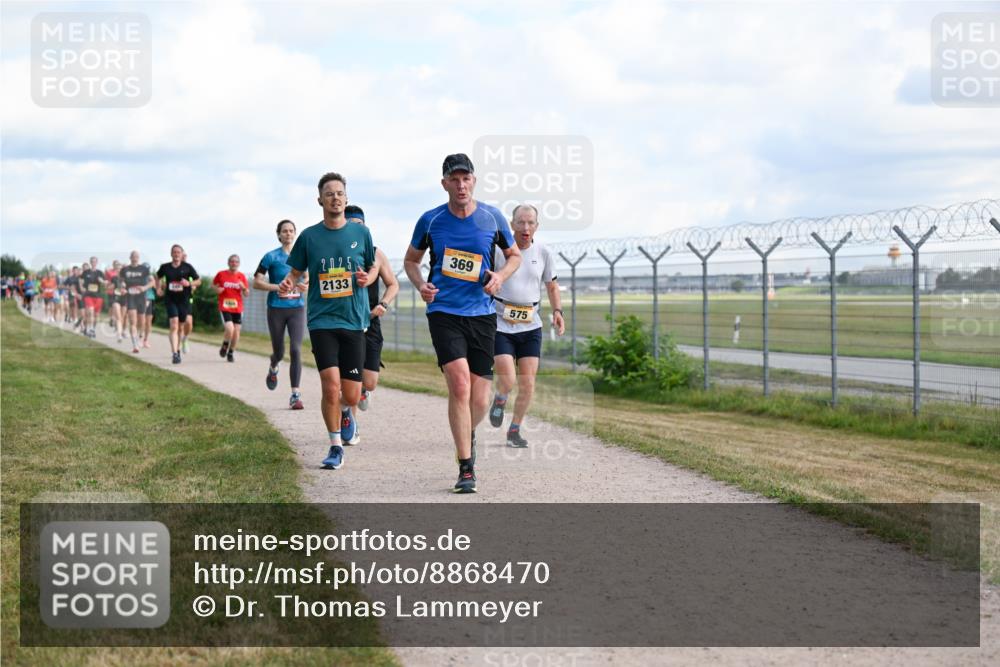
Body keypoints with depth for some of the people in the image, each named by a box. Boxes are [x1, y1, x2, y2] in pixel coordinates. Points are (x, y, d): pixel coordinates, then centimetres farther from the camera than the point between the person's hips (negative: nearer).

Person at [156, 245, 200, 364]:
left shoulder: (187, 267, -1)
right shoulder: (165, 267, 2)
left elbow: (198, 281, 4)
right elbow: (158, 278, 22)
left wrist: (189, 283, -15)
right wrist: (158, 288, 8)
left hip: (184, 300, 1)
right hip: (171, 300, -1)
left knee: (180, 327, 11)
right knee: (174, 325, -15)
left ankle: (177, 349, 33)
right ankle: (175, 353, -22)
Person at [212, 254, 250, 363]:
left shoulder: (241, 276, 5)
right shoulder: (221, 274, 0)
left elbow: (247, 294, 7)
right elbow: (213, 285, 14)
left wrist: (243, 288, -14)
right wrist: (217, 289, -8)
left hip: (238, 308, 3)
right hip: (225, 308, -3)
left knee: (236, 331, 3)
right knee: (230, 329, -19)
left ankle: (231, 353, 23)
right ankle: (224, 347, 11)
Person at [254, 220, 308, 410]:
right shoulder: (271, 257, -4)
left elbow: (309, 277, 20)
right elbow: (257, 282, -4)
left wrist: (306, 285, -3)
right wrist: (278, 287, -17)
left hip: (297, 308, 1)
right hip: (276, 309, -1)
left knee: (296, 350, -12)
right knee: (279, 352, 9)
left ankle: (295, 396, -10)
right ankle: (273, 369, 48)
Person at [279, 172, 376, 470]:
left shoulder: (360, 232, 4)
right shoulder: (309, 236, 2)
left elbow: (374, 266, 16)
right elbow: (296, 271, 12)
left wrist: (368, 278, -6)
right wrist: (288, 283, -10)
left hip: (354, 321, 1)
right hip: (321, 320, -1)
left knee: (351, 395, 1)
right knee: (331, 386, -14)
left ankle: (343, 411, 39)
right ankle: (336, 447, 5)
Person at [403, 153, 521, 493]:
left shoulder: (492, 217, 2)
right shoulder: (430, 220, 0)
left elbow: (514, 255, 15)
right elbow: (411, 260, 14)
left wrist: (500, 276, -6)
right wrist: (421, 285, -6)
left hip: (481, 314, 2)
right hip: (443, 312, -2)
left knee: (479, 401, 3)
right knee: (460, 384, -20)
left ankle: (467, 434, 39)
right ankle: (466, 469, -13)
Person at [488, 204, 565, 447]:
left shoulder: (543, 253, 2)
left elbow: (551, 285, 16)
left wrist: (557, 312, 1)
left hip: (530, 326, 3)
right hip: (500, 325, -3)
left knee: (527, 383, -2)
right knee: (508, 380, -14)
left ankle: (514, 430, 17)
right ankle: (500, 399, 23)